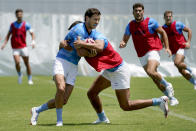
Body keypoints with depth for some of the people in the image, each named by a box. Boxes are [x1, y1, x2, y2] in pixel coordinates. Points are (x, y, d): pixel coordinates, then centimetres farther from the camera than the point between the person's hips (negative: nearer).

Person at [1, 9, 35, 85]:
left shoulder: (26, 24, -1)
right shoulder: (12, 25, 5)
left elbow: (32, 33, -2)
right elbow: (8, 35, 14)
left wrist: (33, 41, -20)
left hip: (23, 47, 0)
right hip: (15, 48, 0)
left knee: (27, 63, 4)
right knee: (17, 62, -18)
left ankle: (30, 79, 18)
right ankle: (19, 75, 9)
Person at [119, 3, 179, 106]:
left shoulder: (150, 22, -6)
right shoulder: (130, 25, 5)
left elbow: (163, 32, 3)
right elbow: (125, 39, 8)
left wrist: (167, 47, -4)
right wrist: (122, 43, -16)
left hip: (153, 51, -5)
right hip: (142, 56, 5)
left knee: (150, 71, -29)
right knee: (155, 80, 5)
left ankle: (167, 86, -5)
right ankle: (171, 97, 17)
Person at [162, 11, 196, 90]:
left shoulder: (177, 24, -6)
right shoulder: (163, 28, 5)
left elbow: (189, 30, 0)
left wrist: (188, 42, -10)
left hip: (181, 47, -5)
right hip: (173, 51, 5)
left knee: (177, 63, -28)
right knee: (181, 71, 0)